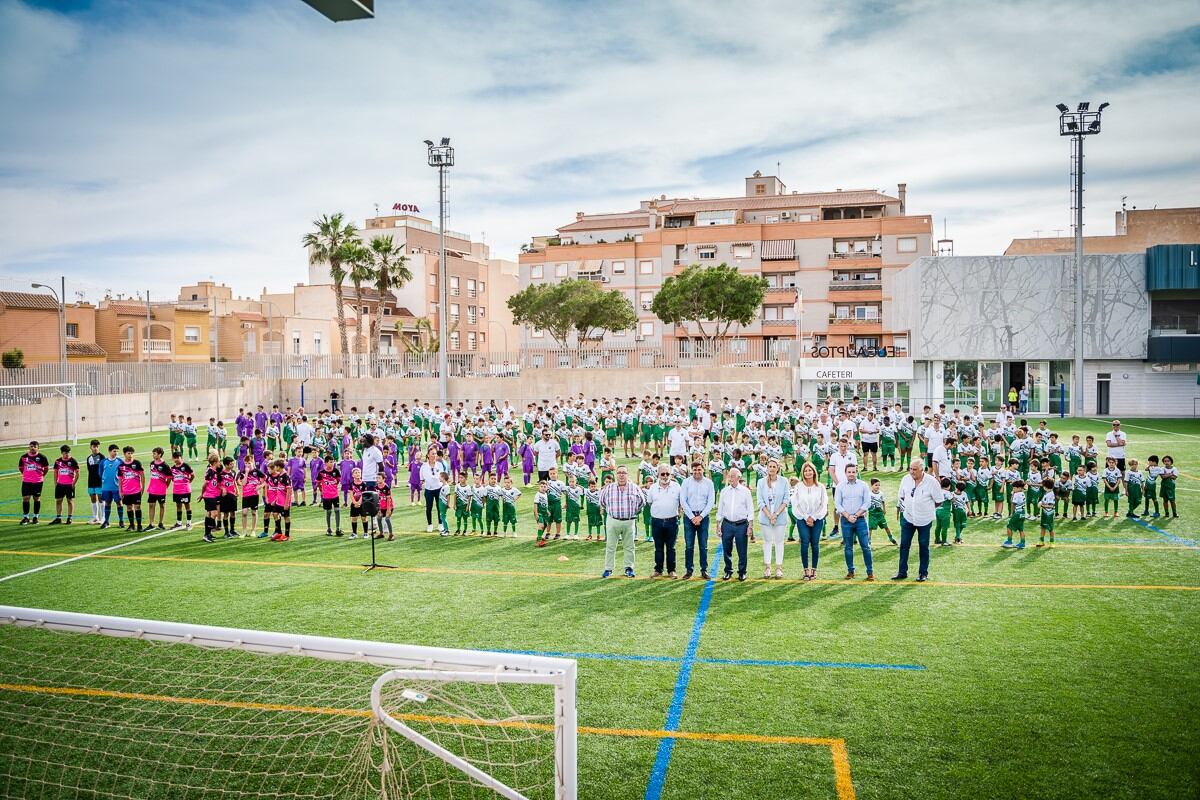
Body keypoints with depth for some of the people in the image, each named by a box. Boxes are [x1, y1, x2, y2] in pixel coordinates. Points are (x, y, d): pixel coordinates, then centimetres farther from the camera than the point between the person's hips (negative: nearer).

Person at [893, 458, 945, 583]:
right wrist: (903, 505, 2)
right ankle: (902, 571, 15)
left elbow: (939, 501, -6)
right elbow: (901, 496, 13)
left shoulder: (931, 481, -15)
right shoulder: (905, 479, -3)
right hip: (908, 518, 3)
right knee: (904, 545, 6)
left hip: (924, 520, -3)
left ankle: (923, 573, 20)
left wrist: (926, 507, -1)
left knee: (923, 546, 9)